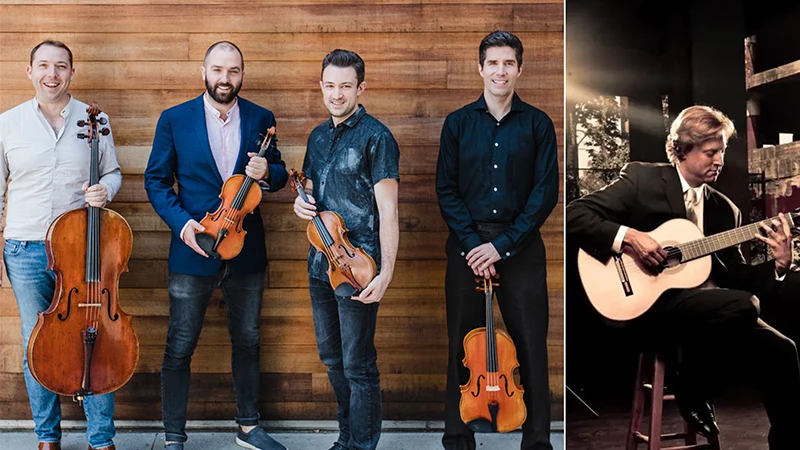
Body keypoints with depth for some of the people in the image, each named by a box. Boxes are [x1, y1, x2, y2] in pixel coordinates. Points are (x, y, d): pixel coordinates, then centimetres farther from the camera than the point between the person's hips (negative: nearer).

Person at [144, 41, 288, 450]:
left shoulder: (261, 120, 3)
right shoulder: (174, 120, -2)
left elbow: (279, 175, 9)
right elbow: (156, 180, 0)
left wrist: (266, 173, -15)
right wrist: (181, 222, -14)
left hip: (246, 252, 2)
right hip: (192, 251, -2)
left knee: (247, 341, 14)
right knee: (180, 347, 4)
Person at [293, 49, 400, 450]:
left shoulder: (376, 137, -10)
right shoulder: (318, 136, 12)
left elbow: (388, 211, -15)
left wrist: (386, 271, -22)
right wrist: (301, 203, -1)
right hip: (320, 262, 8)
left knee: (358, 364, -1)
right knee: (331, 356, 17)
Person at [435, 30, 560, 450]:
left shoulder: (538, 124, 3)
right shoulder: (458, 123, 5)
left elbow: (546, 192, -3)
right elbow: (446, 189, 2)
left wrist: (503, 243, -11)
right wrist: (472, 241, -10)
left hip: (521, 246, -1)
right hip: (467, 245, 1)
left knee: (531, 345, 2)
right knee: (463, 345, 6)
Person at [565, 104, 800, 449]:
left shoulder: (725, 209, 16)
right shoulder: (641, 178, 0)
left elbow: (735, 277, 13)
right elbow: (574, 215, -8)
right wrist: (628, 237, -19)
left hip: (709, 309, 6)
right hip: (649, 304, -6)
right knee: (741, 306, -30)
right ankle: (693, 390, -7)